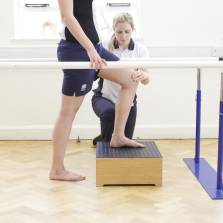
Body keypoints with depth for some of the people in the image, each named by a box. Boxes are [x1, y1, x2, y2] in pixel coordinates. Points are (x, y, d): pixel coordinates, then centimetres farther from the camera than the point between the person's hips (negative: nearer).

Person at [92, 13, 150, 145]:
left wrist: (143, 75, -39)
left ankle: (101, 139, 41)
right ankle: (105, 141, -6)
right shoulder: (106, 47, -10)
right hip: (104, 97, -2)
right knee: (109, 112, -37)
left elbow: (146, 81, -15)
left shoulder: (140, 50, -7)